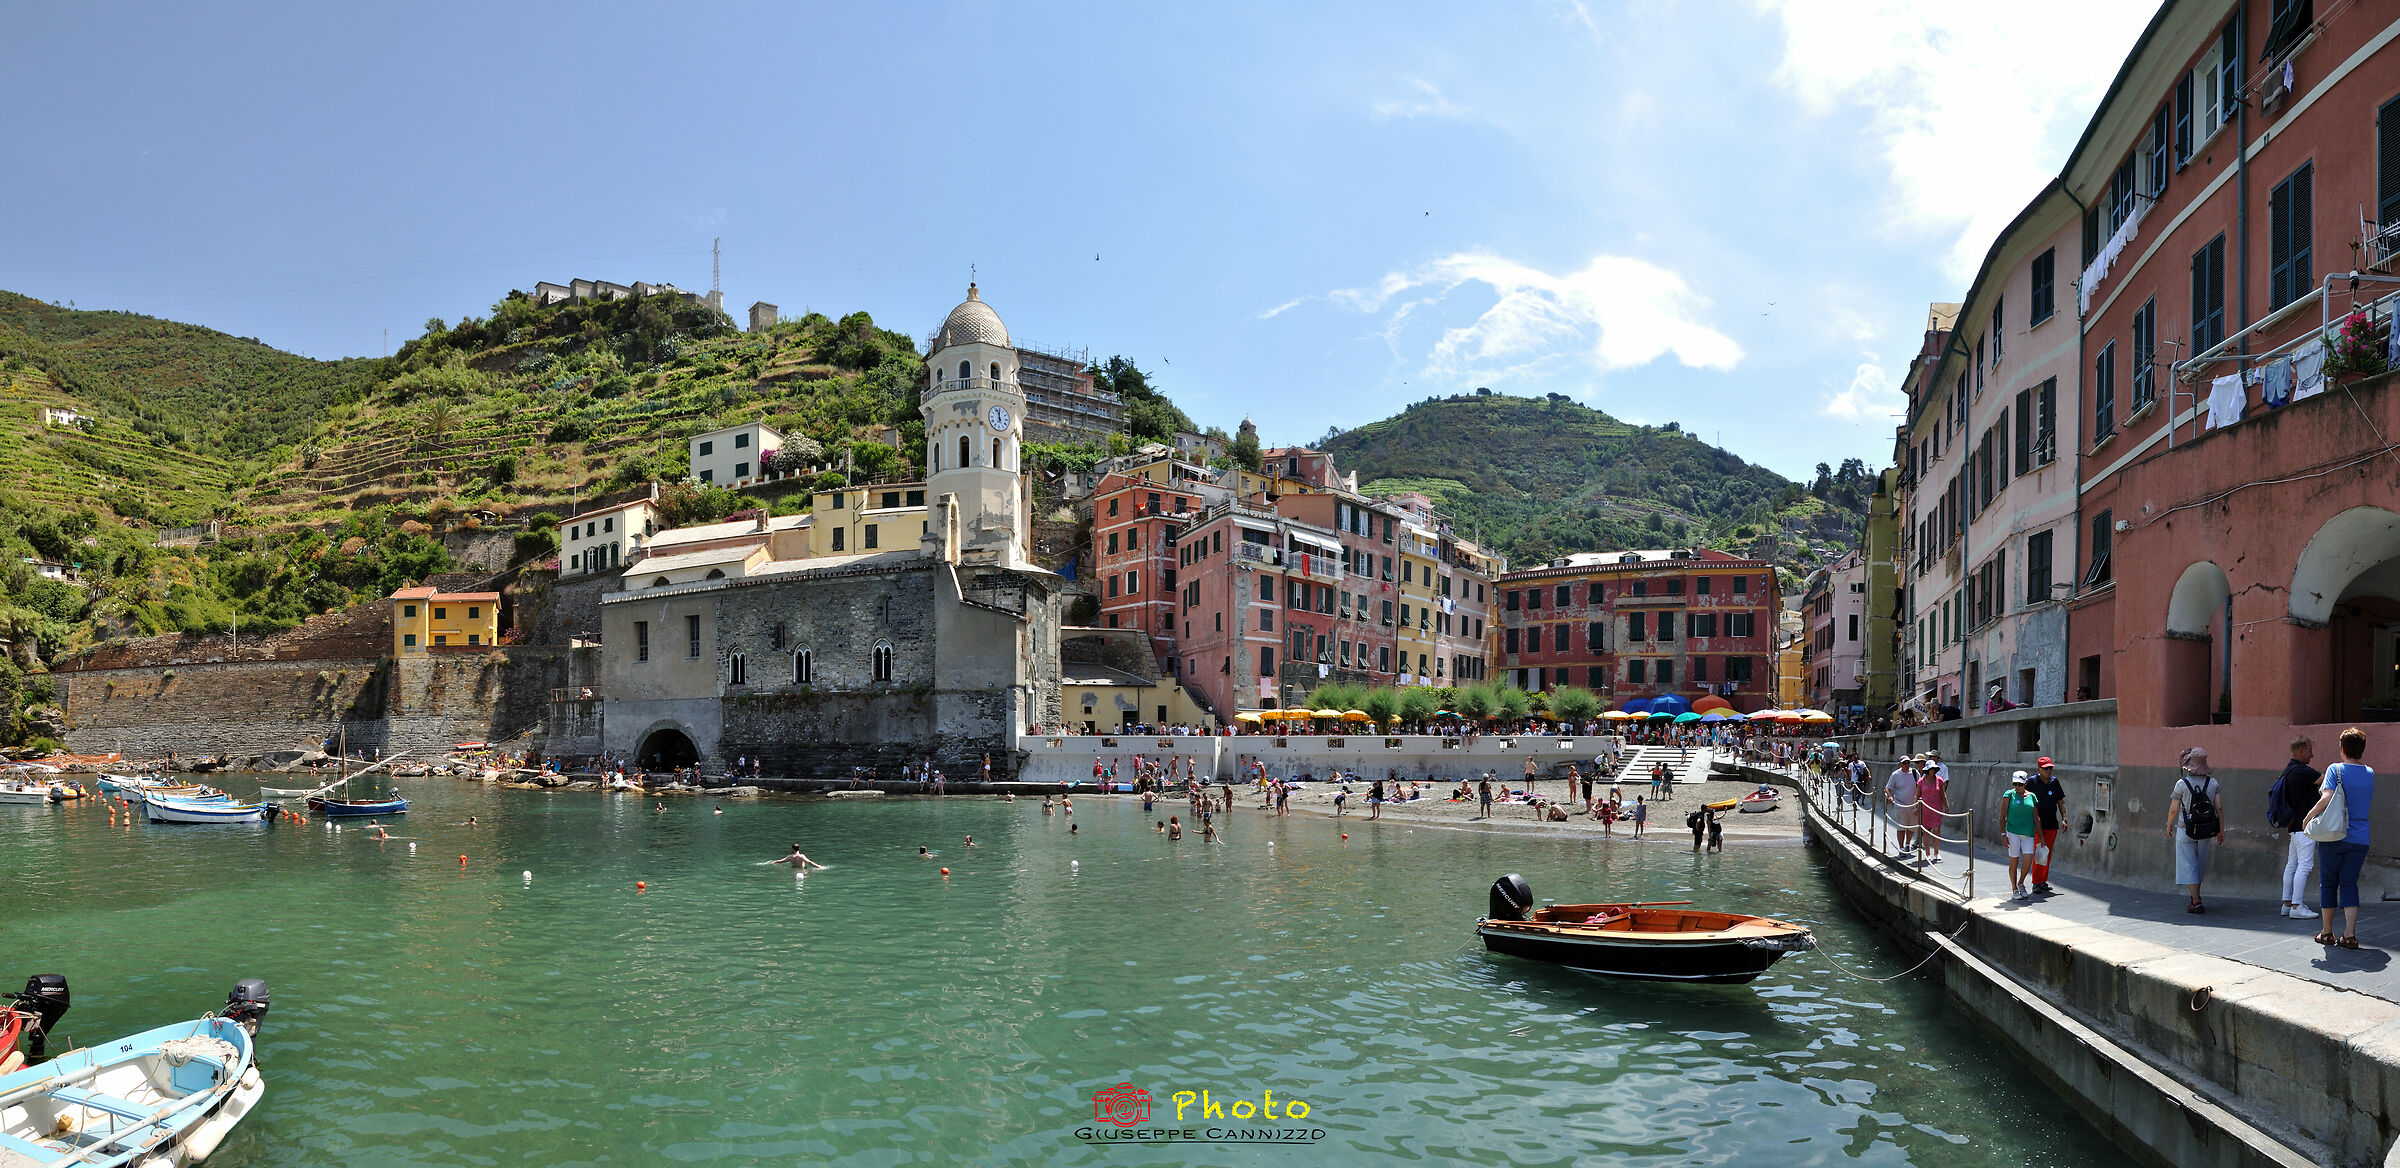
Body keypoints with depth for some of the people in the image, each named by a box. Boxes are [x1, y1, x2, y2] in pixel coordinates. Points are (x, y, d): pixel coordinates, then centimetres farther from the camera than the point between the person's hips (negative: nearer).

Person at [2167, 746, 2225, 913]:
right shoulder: (2213, 782, -3)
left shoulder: (2182, 783, -12)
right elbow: (2219, 807, -3)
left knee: (2189, 865, 2)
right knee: (2200, 864, 19)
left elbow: (2173, 809, -6)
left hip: (2185, 830, -4)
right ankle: (2195, 897, 29)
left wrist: (2169, 826, 10)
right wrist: (2221, 830, 5)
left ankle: (2196, 902, -3)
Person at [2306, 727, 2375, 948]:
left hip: (2334, 836, -3)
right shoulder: (2370, 773, 6)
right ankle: (2350, 934, -6)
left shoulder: (2335, 769, -8)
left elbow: (2327, 798, -21)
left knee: (2328, 883, 8)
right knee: (2350, 883, 5)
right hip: (2360, 838, 3)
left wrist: (2309, 815, -8)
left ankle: (2327, 933, 15)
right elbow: (2372, 806, 17)